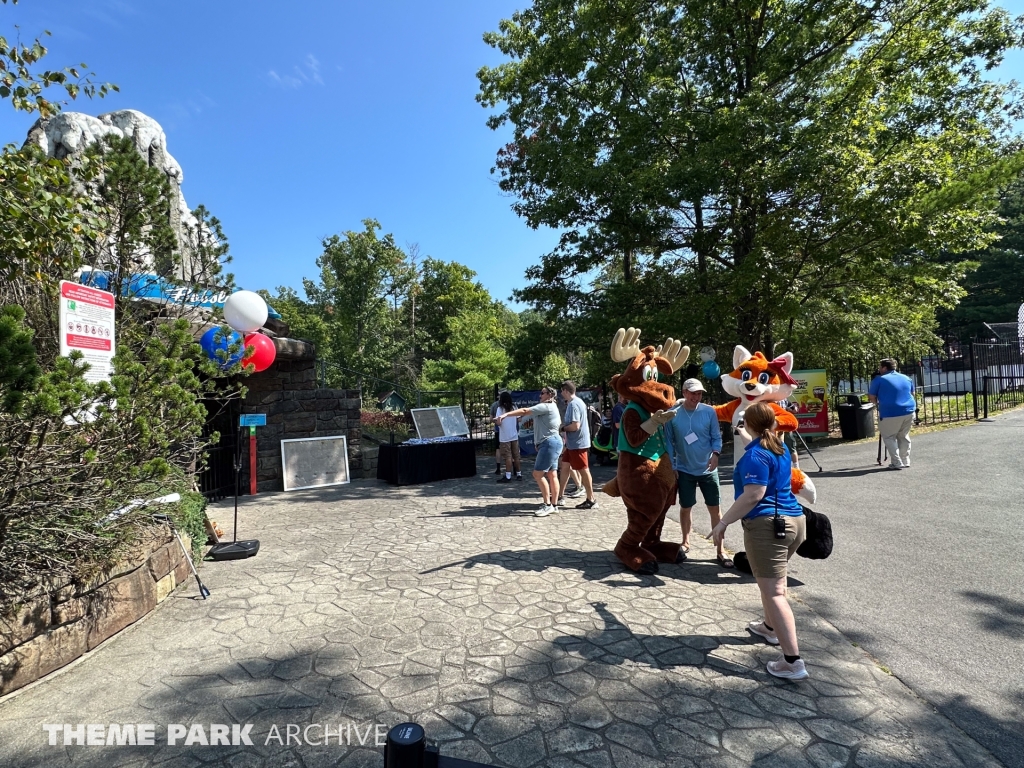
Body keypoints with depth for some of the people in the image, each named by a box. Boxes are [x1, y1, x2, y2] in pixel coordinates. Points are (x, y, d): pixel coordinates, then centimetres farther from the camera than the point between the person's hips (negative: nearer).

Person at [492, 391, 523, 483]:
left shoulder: (500, 408, -9)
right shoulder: (514, 408, 5)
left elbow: (498, 422, -17)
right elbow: (518, 420, 8)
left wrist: (494, 420, 4)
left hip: (505, 437, -5)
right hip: (514, 435, 5)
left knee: (508, 457, -3)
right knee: (516, 456, 13)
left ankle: (508, 476, -3)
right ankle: (519, 474, 20)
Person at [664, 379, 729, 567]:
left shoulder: (709, 412, -5)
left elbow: (716, 437, 0)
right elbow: (669, 442, 0)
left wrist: (715, 454, -19)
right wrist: (671, 466, -2)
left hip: (707, 469, 0)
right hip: (684, 470, 0)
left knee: (715, 509, 2)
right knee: (685, 508, 13)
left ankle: (720, 550, 12)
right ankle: (686, 542, 33)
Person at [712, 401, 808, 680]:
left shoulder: (755, 455, -14)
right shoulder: (780, 449, 14)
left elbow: (753, 495, -24)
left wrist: (723, 523, -19)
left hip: (767, 525, -10)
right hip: (793, 520, 10)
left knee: (773, 591, -8)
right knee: (774, 580, 29)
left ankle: (793, 661, -9)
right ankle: (770, 626, 46)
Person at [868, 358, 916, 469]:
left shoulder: (879, 380, -2)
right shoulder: (907, 378, 16)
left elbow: (871, 397, 1)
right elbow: (912, 393, 28)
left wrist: (878, 403, 19)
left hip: (890, 413, -6)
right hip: (909, 411, 6)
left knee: (889, 437, 8)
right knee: (904, 437, 20)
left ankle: (897, 463, 1)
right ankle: (906, 462, 22)